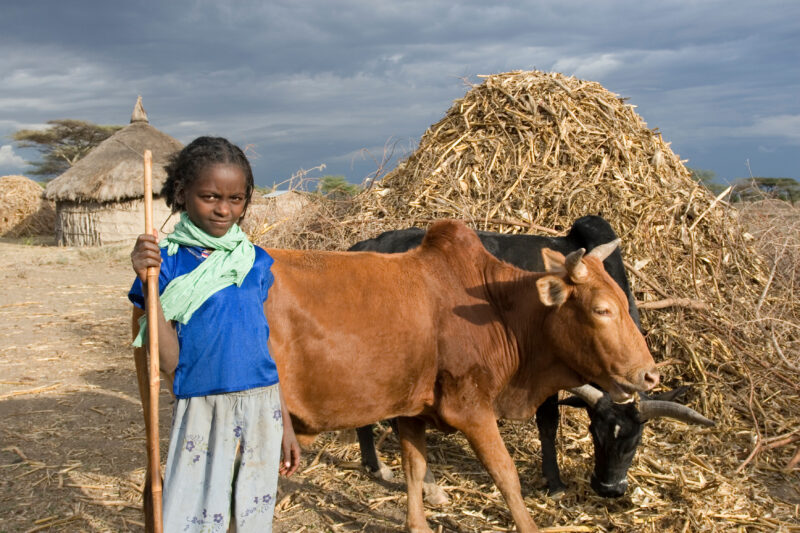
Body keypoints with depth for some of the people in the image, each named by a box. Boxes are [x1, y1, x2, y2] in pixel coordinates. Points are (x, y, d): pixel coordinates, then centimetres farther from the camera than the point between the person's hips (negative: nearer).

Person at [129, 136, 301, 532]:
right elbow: (169, 361, -11)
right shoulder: (166, 263, -6)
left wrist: (285, 424, 13)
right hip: (201, 413, -3)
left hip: (261, 409, 3)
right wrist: (149, 284, -21)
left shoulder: (256, 262, 3)